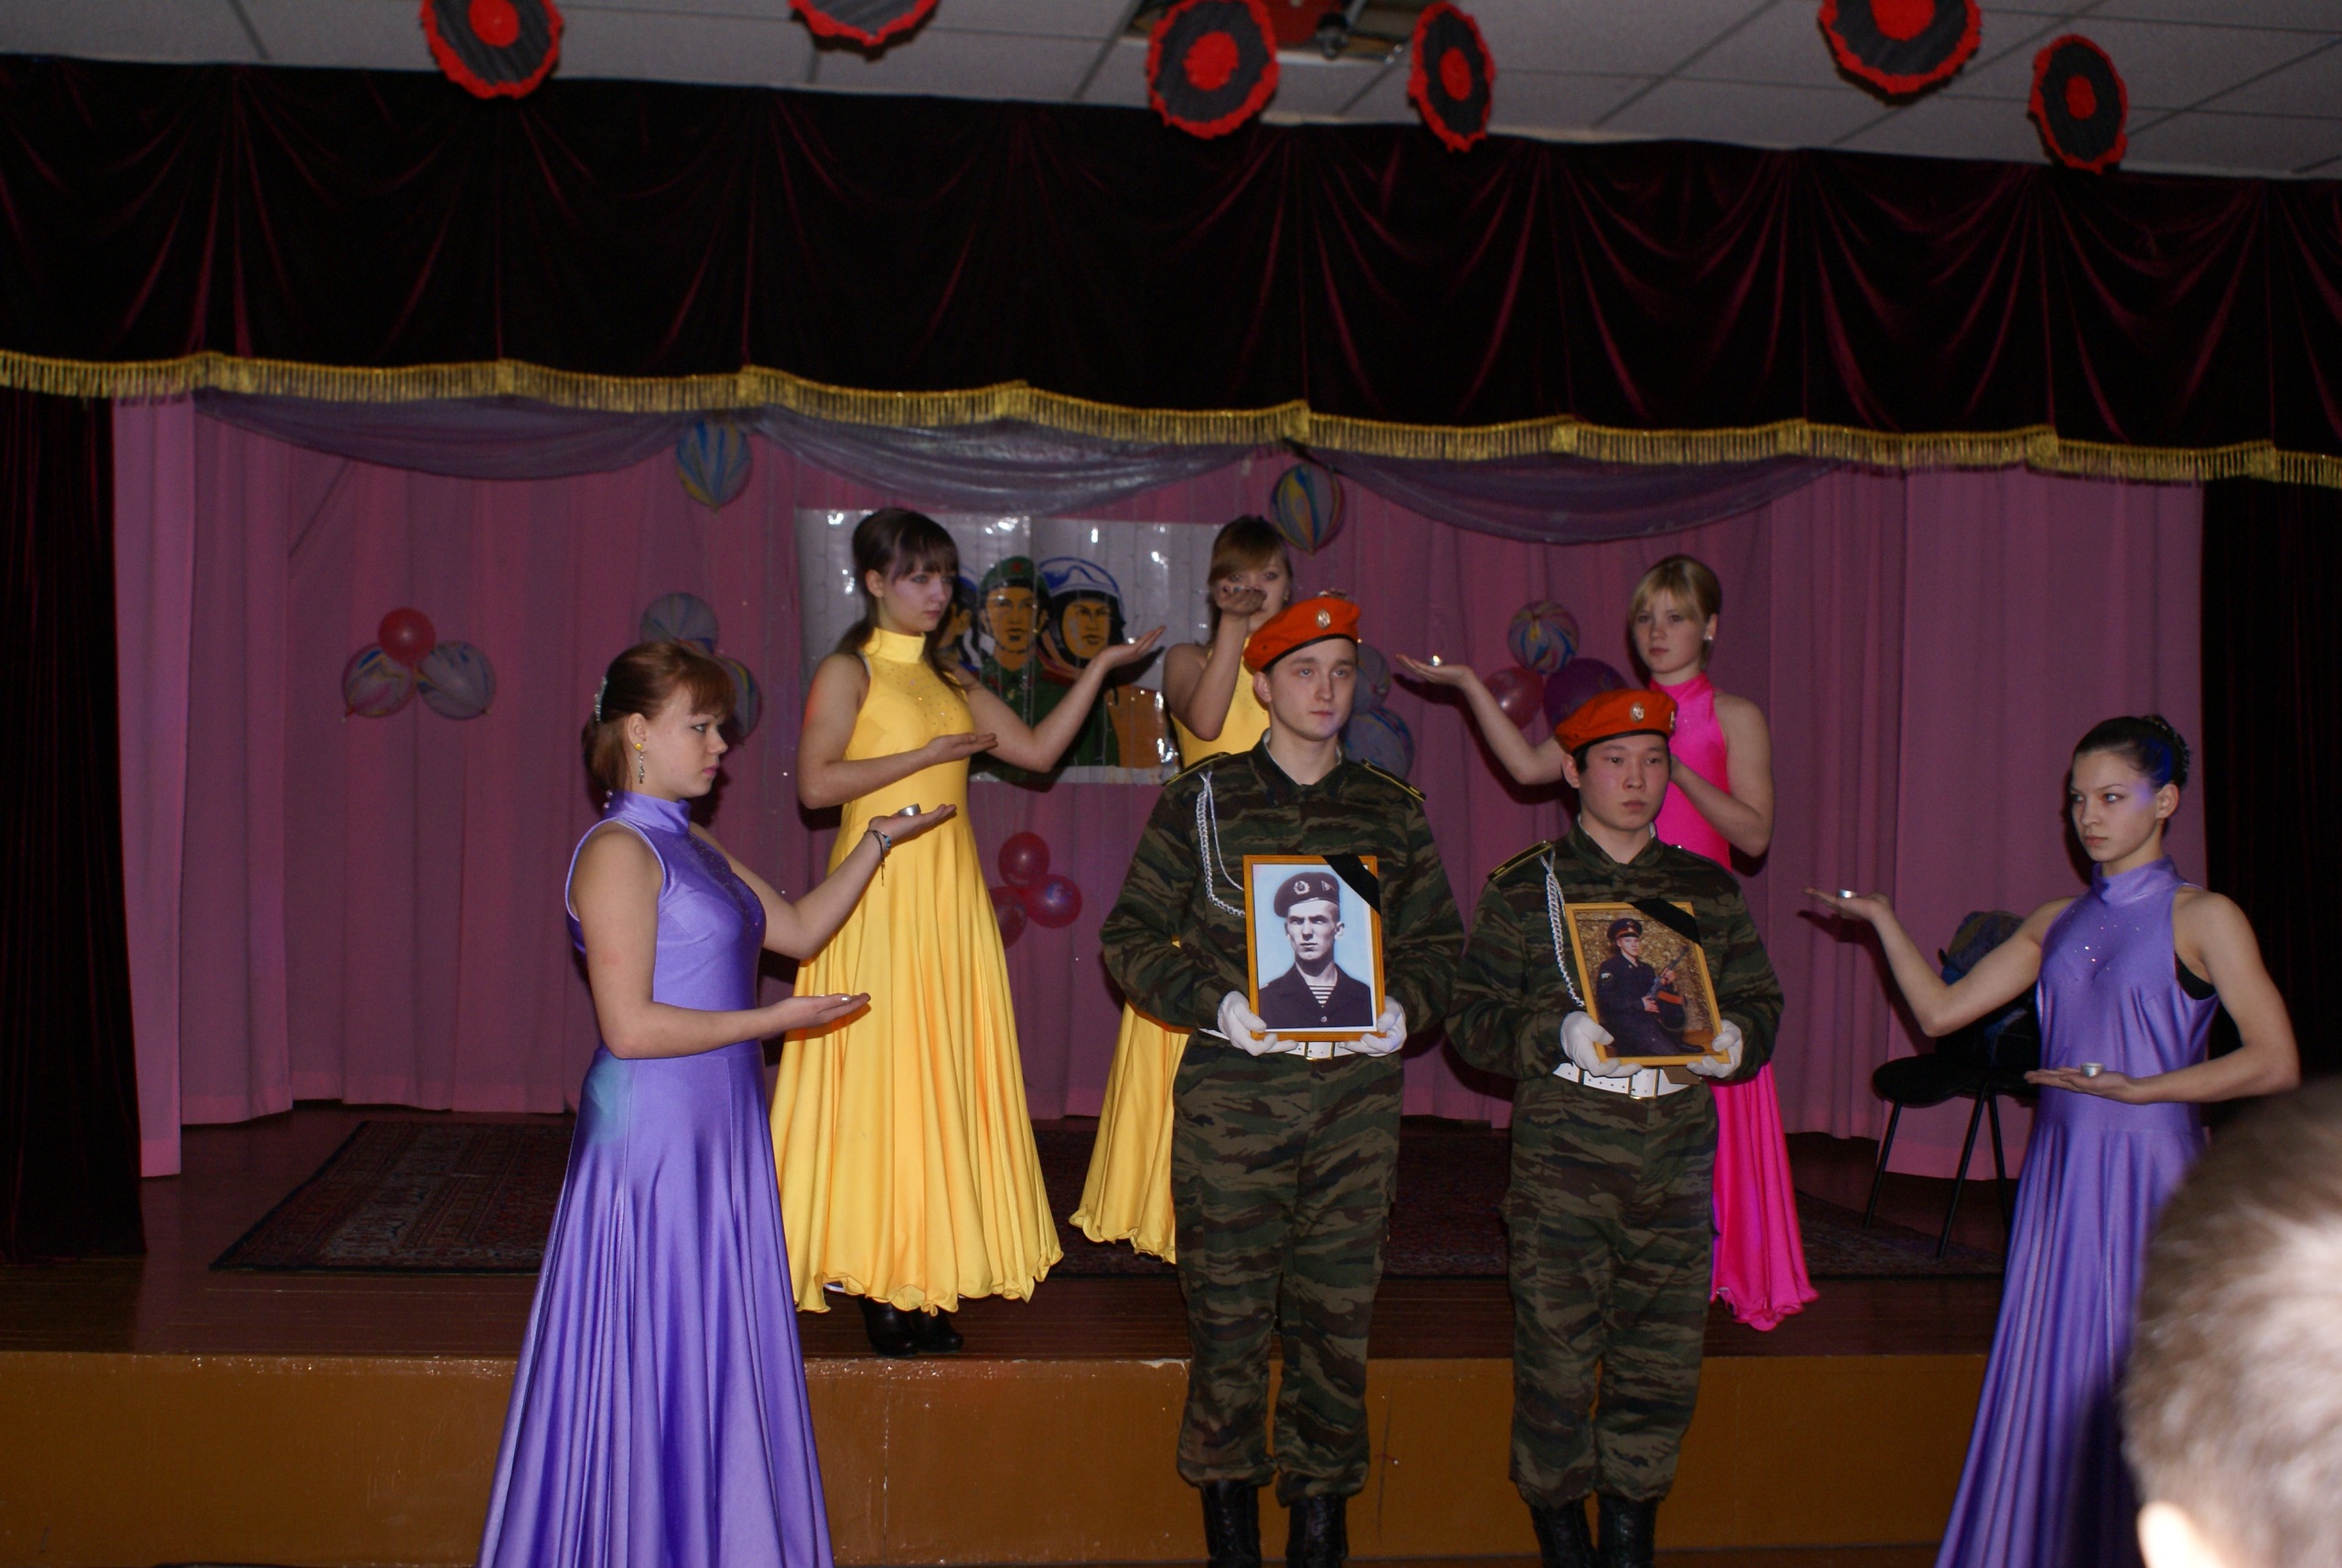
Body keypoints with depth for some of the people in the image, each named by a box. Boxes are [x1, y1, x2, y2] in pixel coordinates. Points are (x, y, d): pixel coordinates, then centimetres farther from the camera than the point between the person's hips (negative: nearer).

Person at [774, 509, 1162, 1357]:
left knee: (943, 1073, 4)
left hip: (950, 894, 6)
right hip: (882, 888, -6)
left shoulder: (950, 682, 18)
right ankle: (878, 1282, 0)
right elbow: (816, 782, -12)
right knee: (879, 1073, -5)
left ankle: (925, 1278, 9)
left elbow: (1038, 751, 15)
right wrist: (928, 753, -12)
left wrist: (1098, 670, 11)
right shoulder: (846, 672, -1)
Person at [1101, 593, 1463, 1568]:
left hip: (1355, 1094, 2)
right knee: (1228, 1313, 1)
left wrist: (1400, 1007, -3)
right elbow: (1132, 938, 4)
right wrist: (1216, 1005, -11)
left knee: (1339, 1313, 4)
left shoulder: (1393, 813, 11)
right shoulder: (1202, 801, 4)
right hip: (1232, 1093, -2)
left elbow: (1437, 942, 17)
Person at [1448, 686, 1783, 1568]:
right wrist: (1560, 1034, -16)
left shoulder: (1709, 890, 14)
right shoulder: (1523, 888, 4)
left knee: (1664, 1365, 4)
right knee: (1556, 1365, -2)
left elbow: (1760, 999, 17)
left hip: (1676, 1163, 3)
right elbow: (1472, 1020, 1)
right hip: (1561, 1163, -3)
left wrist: (1736, 1041, -5)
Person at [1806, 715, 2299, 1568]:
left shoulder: (2202, 918, -3)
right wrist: (1882, 919, 8)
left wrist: (2140, 1089, -15)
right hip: (2059, 1177, 5)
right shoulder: (2056, 923, 14)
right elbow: (1940, 1010, 14)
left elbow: (2275, 1063, -9)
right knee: (2050, 1387, 7)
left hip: (2147, 1179, -5)